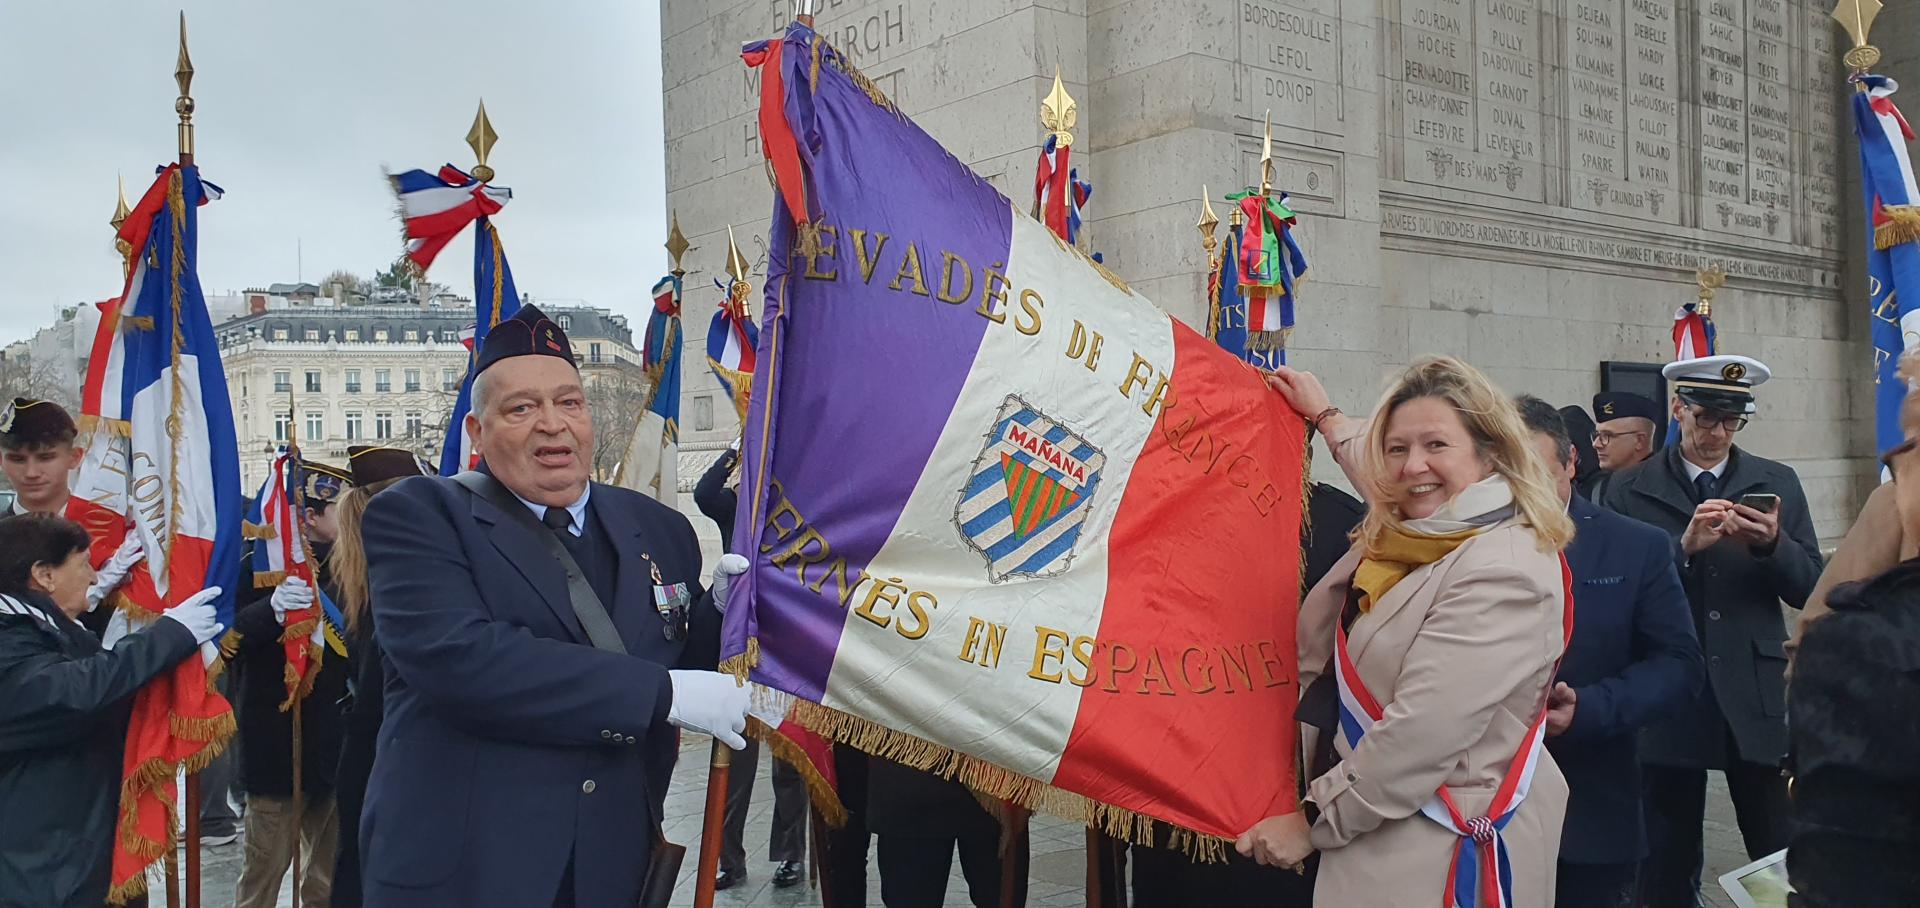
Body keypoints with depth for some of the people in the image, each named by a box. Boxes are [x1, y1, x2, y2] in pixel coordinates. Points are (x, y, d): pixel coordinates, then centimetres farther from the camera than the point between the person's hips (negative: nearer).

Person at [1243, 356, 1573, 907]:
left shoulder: (1503, 572, -24)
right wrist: (1325, 417, 41)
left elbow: (1421, 734, -27)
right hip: (1379, 818, 9)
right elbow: (1384, 481, 30)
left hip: (1445, 848, -9)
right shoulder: (1417, 537, 4)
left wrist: (1313, 823, -18)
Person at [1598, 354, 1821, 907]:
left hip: (1755, 695, 2)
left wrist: (1773, 543, -14)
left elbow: (1809, 590, 4)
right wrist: (1683, 546, -20)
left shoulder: (1777, 484, 9)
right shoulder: (1630, 490, 2)